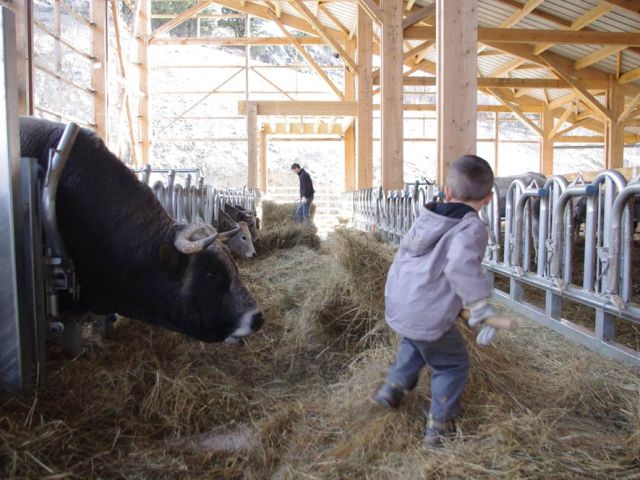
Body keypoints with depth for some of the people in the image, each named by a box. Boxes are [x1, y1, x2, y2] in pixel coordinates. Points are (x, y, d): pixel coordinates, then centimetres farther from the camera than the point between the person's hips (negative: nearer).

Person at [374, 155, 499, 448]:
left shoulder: (426, 218, 9)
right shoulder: (471, 228, -14)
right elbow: (461, 265, -33)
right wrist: (482, 308, -30)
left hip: (396, 306, 7)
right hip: (427, 317, -7)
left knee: (415, 343, 37)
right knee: (452, 366, 17)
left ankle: (393, 386, 37)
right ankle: (438, 429, 21)